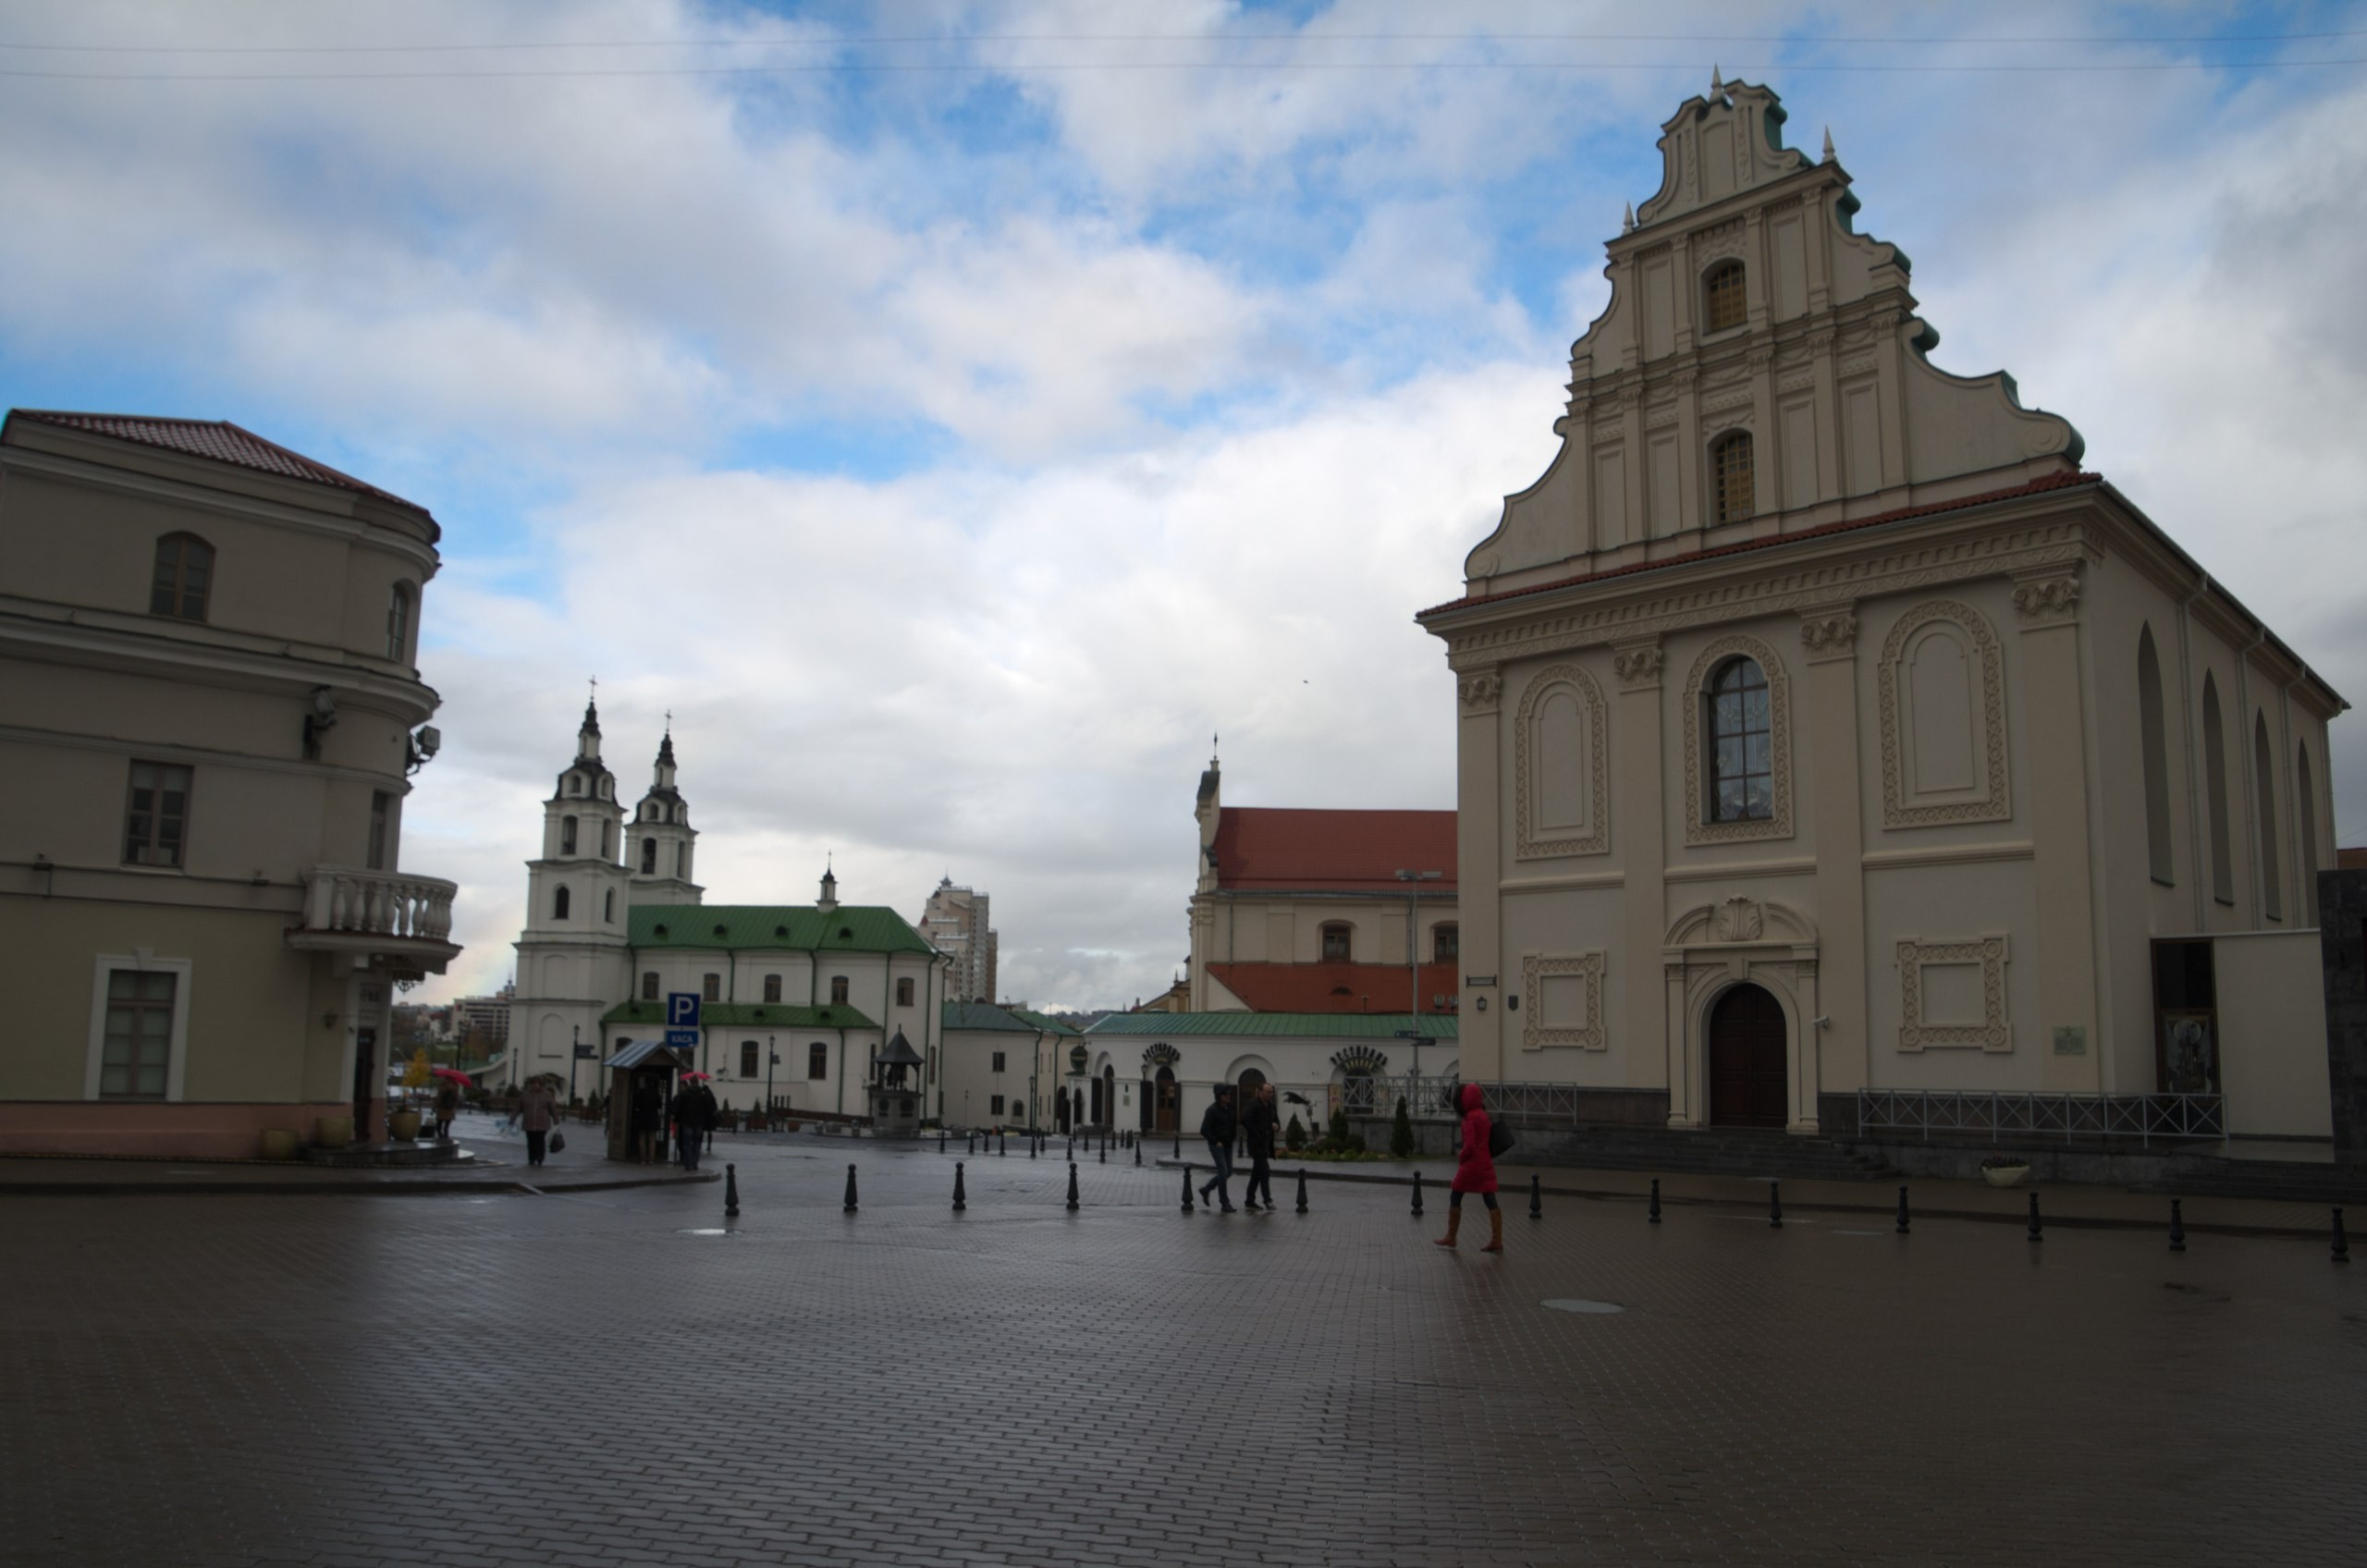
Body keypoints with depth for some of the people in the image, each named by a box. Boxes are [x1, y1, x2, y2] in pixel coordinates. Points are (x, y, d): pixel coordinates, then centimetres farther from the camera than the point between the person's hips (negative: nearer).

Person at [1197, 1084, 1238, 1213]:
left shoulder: (1230, 1108, 5)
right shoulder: (1213, 1110, -14)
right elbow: (1204, 1130, -15)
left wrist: (1231, 1139, 7)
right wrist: (1216, 1142, -14)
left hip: (1228, 1145, 7)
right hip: (1217, 1145, -7)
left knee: (1228, 1172, 10)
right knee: (1223, 1172, -8)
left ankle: (1205, 1189, 29)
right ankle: (1225, 1203, 2)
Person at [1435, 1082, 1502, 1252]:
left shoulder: (1470, 1117, -15)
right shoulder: (1483, 1115, 10)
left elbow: (1469, 1145, -21)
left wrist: (1461, 1158, -5)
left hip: (1472, 1163, -7)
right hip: (1486, 1162, 7)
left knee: (1455, 1198, 7)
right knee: (1491, 1201, 4)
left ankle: (1451, 1237, 13)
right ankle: (1497, 1241, 0)